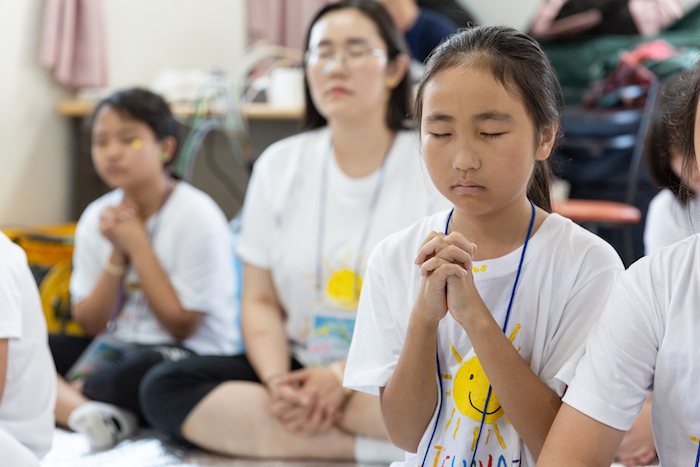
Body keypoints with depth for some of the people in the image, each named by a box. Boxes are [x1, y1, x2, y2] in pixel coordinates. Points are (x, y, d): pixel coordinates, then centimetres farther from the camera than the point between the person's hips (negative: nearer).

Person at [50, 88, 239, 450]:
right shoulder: (97, 218, 6)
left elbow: (181, 325, -12)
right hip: (113, 349, 6)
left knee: (142, 370, -41)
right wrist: (117, 256, -10)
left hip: (193, 356, -6)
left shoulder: (198, 217, -11)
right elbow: (90, 324, 5)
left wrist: (137, 244, -13)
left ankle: (60, 398, -18)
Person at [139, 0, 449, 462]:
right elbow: (261, 302, 6)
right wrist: (277, 382, -14)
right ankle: (375, 446, -24)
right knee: (165, 387, -20)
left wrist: (345, 375, -19)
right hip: (300, 367, 5)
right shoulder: (279, 165, 7)